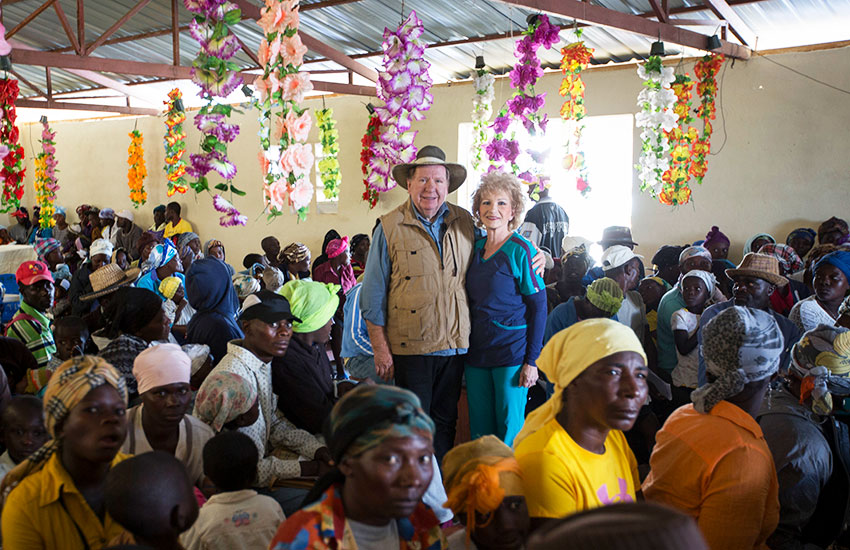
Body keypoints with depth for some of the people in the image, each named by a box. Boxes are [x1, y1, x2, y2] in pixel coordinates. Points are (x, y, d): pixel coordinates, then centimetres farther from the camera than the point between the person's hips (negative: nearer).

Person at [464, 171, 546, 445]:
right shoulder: (475, 247, 8)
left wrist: (532, 361, -13)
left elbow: (539, 306, -9)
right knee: (479, 431, 12)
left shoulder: (521, 250, -8)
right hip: (476, 352, 5)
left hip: (512, 354, -5)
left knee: (510, 433, 3)